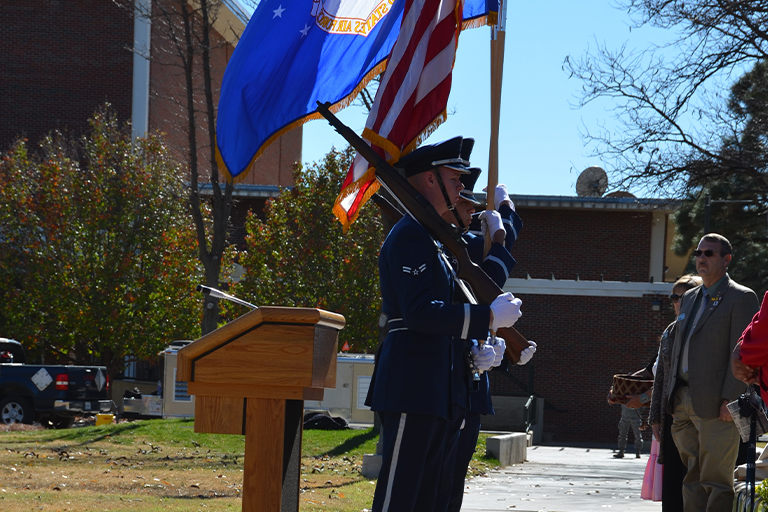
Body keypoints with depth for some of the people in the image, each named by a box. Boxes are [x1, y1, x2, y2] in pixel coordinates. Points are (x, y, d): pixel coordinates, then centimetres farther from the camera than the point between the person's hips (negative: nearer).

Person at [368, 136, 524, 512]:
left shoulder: (429, 237, 23)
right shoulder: (411, 234, -11)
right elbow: (421, 312, -21)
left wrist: (478, 346, 11)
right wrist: (490, 317, -18)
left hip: (433, 392, 11)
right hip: (411, 388, -11)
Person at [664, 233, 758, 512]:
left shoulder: (741, 298, -4)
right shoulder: (689, 298, 21)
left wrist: (729, 400, -18)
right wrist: (671, 393, 17)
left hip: (715, 404, -8)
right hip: (683, 402, 8)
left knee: (716, 480, -8)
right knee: (692, 479, 9)